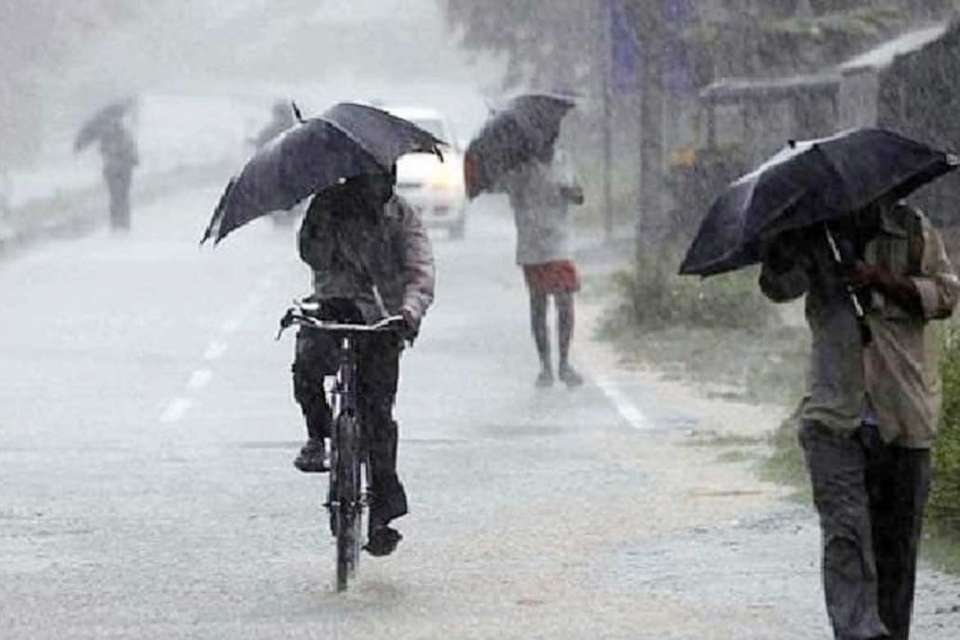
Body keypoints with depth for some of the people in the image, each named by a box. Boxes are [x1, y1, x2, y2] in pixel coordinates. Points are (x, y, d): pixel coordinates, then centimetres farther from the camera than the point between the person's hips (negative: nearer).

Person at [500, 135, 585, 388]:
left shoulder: (563, 160, 9)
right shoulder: (518, 165, -4)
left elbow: (579, 197, 15)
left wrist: (571, 192, -9)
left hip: (560, 246, 3)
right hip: (532, 248, -3)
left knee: (565, 303, -2)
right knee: (538, 305, 3)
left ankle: (564, 364, 10)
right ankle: (545, 366, 10)